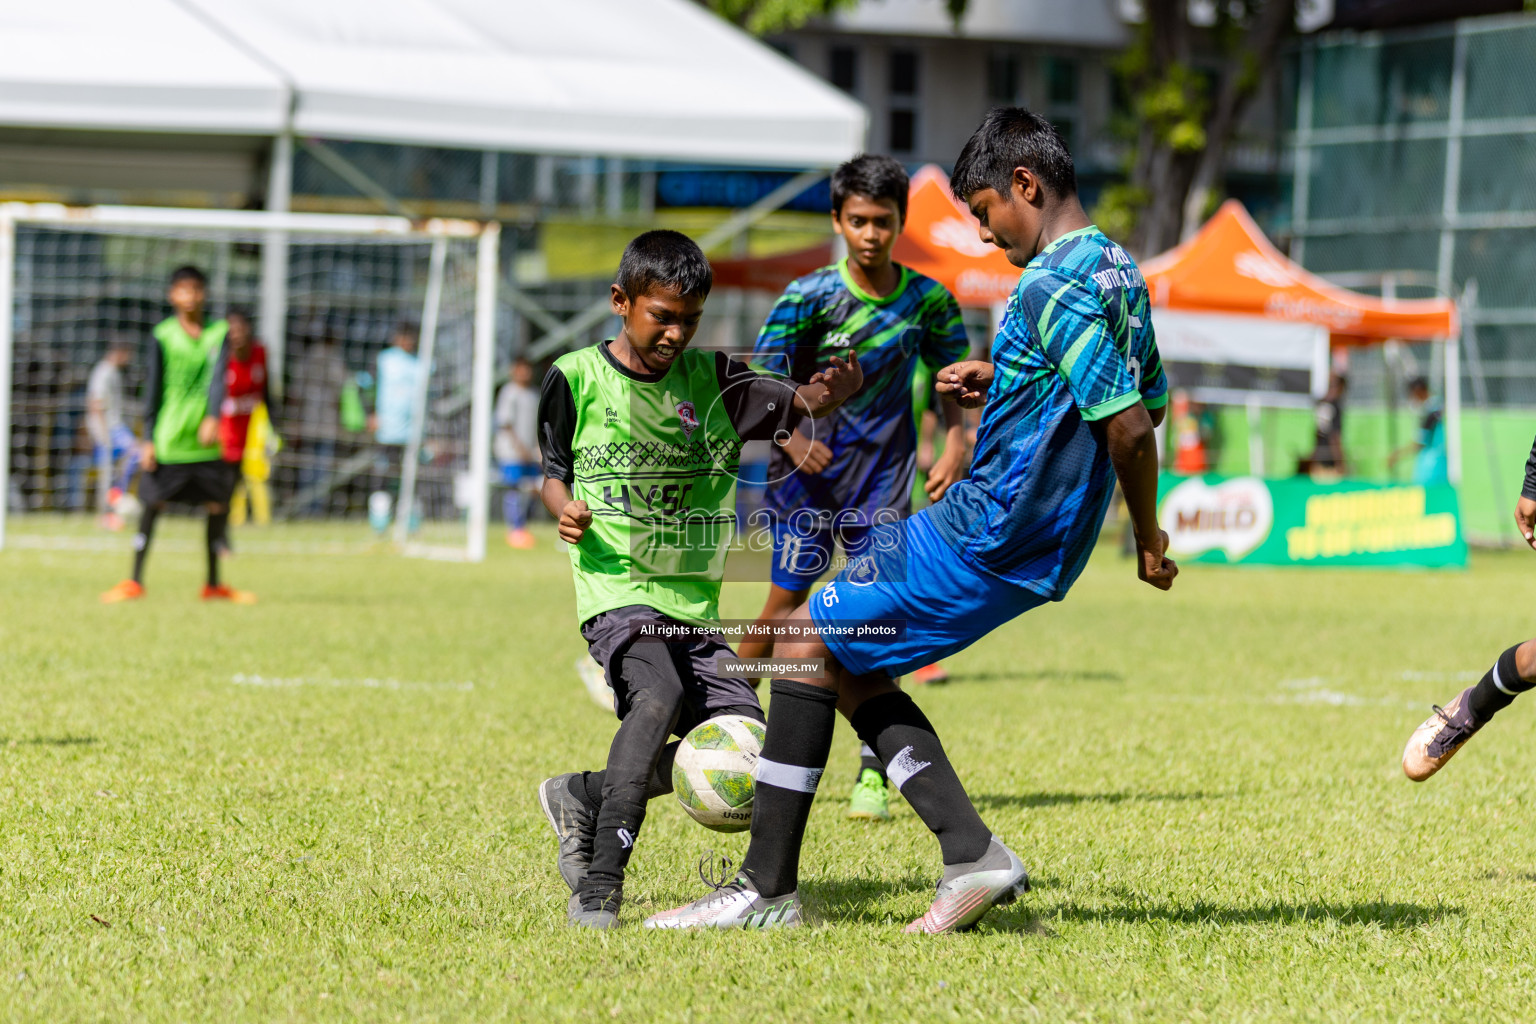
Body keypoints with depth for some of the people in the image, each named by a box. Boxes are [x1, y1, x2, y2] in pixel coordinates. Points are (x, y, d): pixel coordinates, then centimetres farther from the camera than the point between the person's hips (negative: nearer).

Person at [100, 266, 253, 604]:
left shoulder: (218, 332, 4)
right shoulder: (163, 335, 0)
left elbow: (215, 376, -9)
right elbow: (153, 389, 1)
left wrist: (212, 418, -24)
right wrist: (149, 439, -4)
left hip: (206, 440, 2)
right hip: (168, 441, -2)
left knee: (218, 506, 4)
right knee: (153, 505, -3)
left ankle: (214, 584, 17)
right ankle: (135, 582, 4)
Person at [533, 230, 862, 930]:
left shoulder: (711, 379, 7)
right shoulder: (576, 378, 2)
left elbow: (800, 403, -5)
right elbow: (555, 473, 12)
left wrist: (831, 392, -28)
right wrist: (565, 509, -11)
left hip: (693, 601, 5)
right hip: (616, 588, -5)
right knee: (659, 694, -32)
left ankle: (584, 798, 16)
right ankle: (598, 891, -33)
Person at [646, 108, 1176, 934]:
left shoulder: (1050, 286, -19)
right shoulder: (1118, 271, 12)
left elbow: (1128, 426, -25)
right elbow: (1143, 406, 24)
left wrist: (1149, 538, -11)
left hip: (986, 538, -10)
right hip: (1039, 552, 10)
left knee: (807, 645, -3)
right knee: (848, 667, 16)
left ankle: (767, 890, -1)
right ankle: (971, 852, 6)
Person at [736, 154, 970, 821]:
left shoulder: (928, 300, -3)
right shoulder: (809, 297, -10)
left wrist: (955, 447, -8)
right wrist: (791, 438, -26)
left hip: (883, 473, 1)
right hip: (808, 469, -1)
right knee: (786, 607, -1)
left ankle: (872, 777, 0)